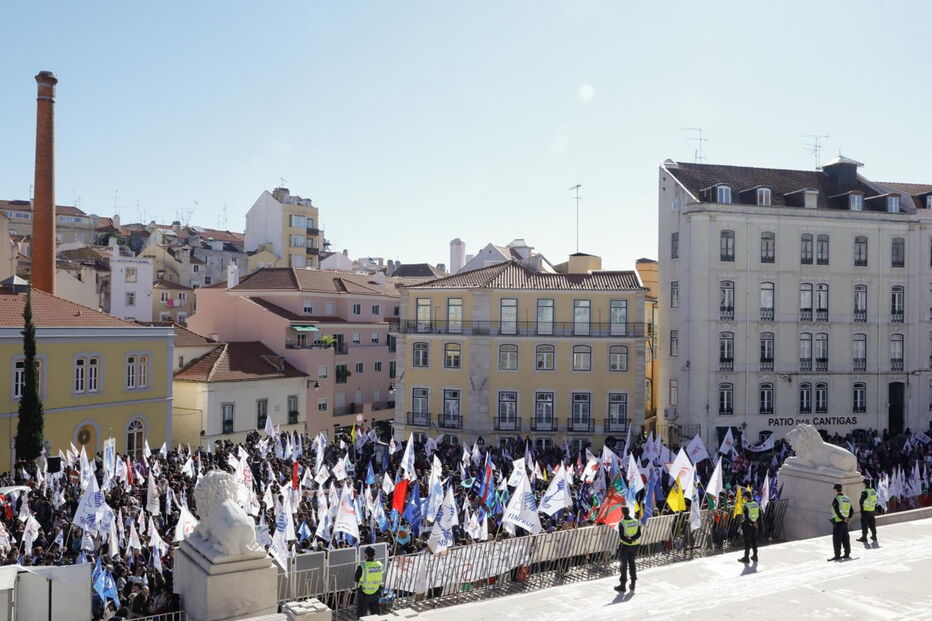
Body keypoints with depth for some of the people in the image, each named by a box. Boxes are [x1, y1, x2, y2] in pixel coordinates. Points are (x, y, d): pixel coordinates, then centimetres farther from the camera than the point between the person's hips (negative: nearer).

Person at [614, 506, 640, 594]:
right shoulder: (636, 522, -1)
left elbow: (621, 536, -20)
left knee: (624, 565, 5)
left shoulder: (622, 523, -17)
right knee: (632, 563, 16)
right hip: (634, 546, 5)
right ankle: (633, 584, 20)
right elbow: (639, 534, -3)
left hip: (624, 546, -5)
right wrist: (632, 539, -15)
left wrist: (628, 540, -14)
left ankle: (623, 585, 9)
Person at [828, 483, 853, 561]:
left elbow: (837, 511, -22)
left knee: (837, 539, -4)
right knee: (845, 538, 14)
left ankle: (837, 555, -4)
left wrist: (843, 518, -15)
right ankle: (847, 554, 19)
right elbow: (852, 510, 15)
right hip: (845, 522, 8)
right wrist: (849, 518, 10)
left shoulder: (836, 499, -14)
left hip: (838, 522, -7)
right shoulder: (847, 499, 11)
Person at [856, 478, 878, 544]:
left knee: (864, 524, 1)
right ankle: (874, 536, 28)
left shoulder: (865, 492, -21)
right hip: (872, 509, 7)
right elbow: (875, 500, 11)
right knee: (872, 523, 19)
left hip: (865, 510, -7)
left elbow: (861, 502, -18)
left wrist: (861, 504, 3)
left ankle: (864, 537, 5)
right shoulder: (873, 490, 2)